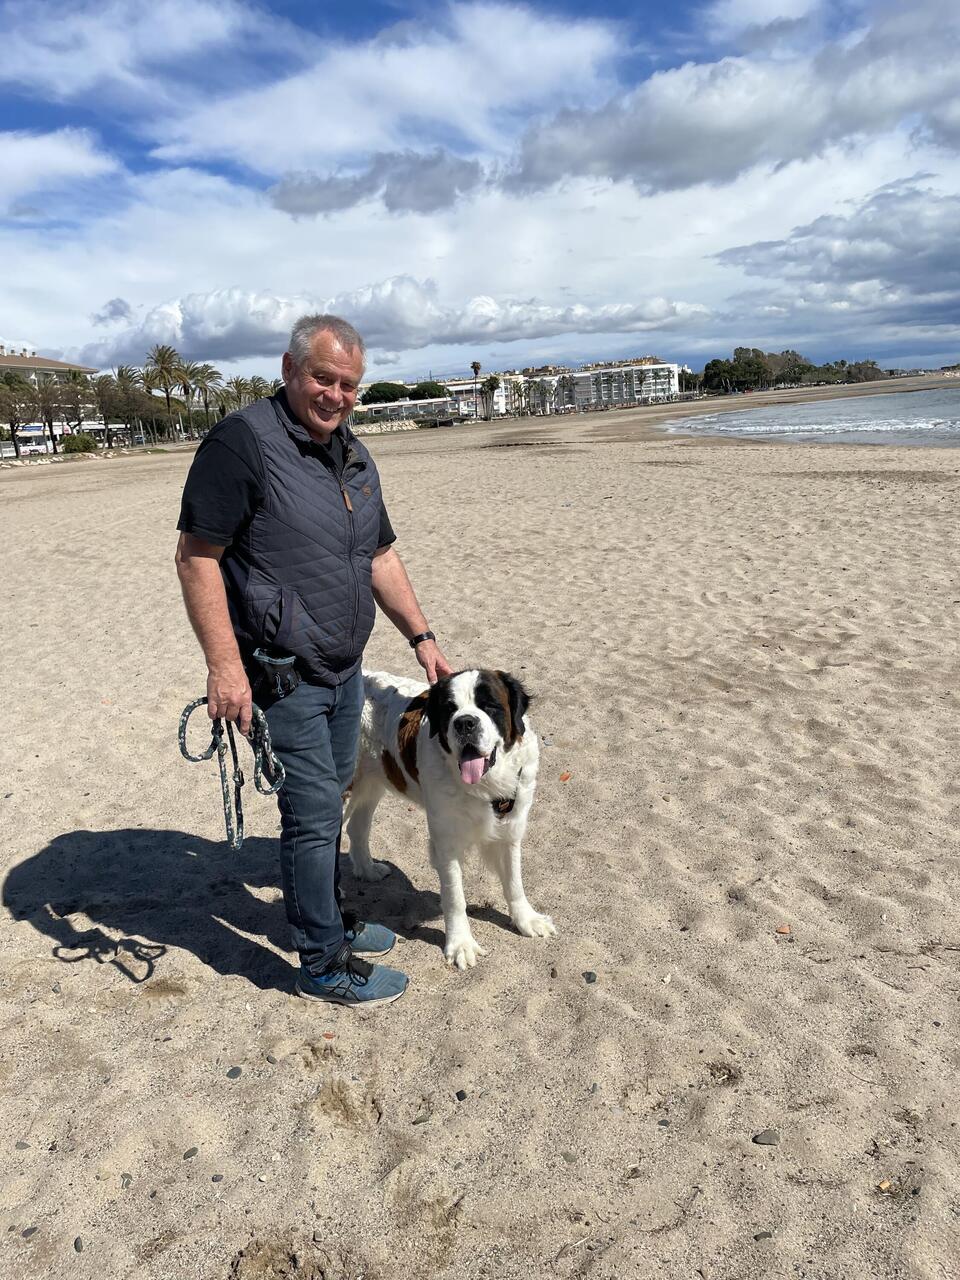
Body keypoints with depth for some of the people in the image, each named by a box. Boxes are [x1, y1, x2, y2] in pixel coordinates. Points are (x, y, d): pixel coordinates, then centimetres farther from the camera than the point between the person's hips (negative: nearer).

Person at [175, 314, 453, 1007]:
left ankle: (328, 919, 38)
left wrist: (421, 635, 12)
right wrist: (224, 663, -22)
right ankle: (324, 965, 18)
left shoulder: (354, 456, 11)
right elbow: (196, 555, -17)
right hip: (283, 677, -7)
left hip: (346, 671, 8)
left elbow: (381, 556, 17)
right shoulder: (243, 441, -14)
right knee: (313, 814, 0)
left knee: (329, 804, 19)